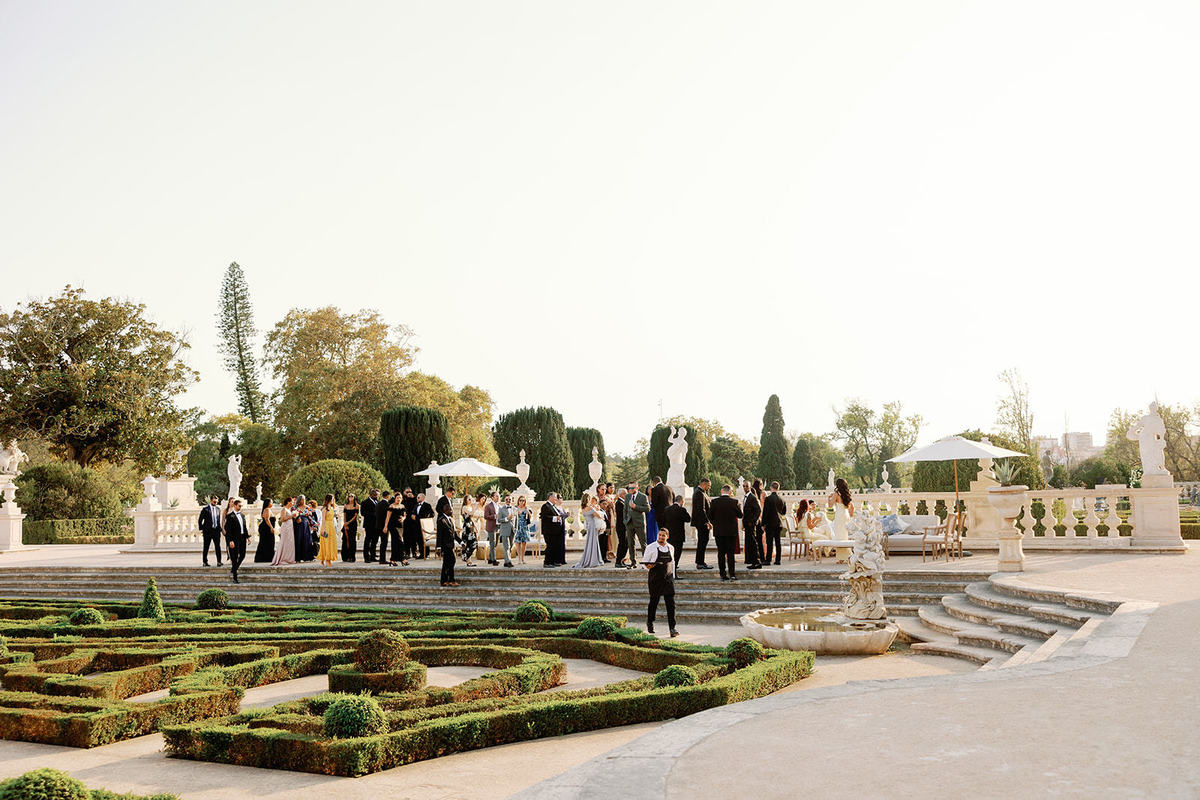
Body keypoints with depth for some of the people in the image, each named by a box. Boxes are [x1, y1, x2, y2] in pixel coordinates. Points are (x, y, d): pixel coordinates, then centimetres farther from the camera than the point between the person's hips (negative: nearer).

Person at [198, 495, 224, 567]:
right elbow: (200, 520, 0)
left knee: (218, 546, -3)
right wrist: (201, 529, -3)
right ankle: (205, 562, 13)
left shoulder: (218, 508, 11)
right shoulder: (205, 509, -4)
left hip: (216, 530, 3)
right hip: (208, 530, -3)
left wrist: (219, 528, 11)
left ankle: (219, 561, -2)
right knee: (206, 547, 5)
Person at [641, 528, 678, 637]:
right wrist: (648, 566, -21)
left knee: (671, 603, -5)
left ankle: (672, 628, -6)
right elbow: (644, 562, 0)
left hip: (668, 579, 3)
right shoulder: (651, 547, -4)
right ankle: (650, 624, 28)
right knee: (654, 602, 5)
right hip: (655, 579, -3)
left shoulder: (670, 548, 9)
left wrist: (673, 577, 14)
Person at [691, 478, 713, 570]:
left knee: (702, 541, 15)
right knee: (703, 541, -7)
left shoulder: (698, 492, 17)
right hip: (702, 522, -11)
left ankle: (700, 561, 22)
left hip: (701, 522, 11)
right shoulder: (700, 494, -17)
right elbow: (701, 510, -23)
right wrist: (708, 522, -22)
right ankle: (700, 563, -4)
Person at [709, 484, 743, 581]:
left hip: (718, 531, 1)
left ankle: (723, 574, 6)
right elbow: (740, 515, 0)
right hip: (731, 531, -1)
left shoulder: (715, 501, -6)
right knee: (730, 553, 4)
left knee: (721, 553, 7)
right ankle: (731, 574, 0)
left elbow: (710, 516, -2)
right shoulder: (734, 501, -9)